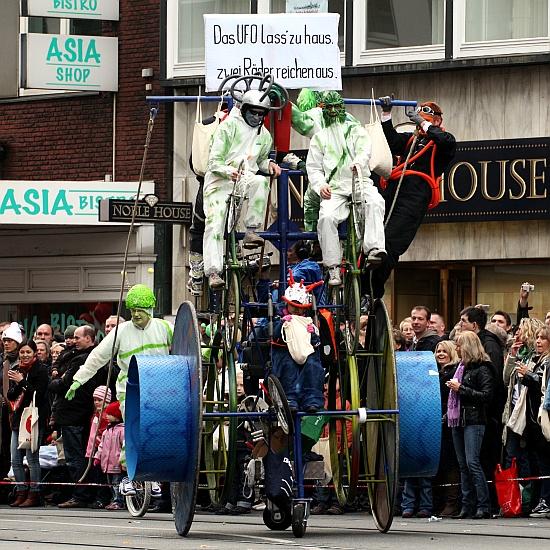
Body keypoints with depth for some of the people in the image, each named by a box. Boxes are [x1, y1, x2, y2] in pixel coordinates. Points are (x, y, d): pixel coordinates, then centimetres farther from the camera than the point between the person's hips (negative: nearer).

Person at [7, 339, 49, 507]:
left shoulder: (41, 370, -5)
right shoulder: (16, 370, 14)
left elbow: (39, 394, -13)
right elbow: (10, 396, 11)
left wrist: (22, 382, -15)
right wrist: (17, 386, -9)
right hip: (18, 418, 7)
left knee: (32, 458, -7)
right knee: (15, 460, 5)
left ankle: (34, 495, -4)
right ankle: (21, 493, 11)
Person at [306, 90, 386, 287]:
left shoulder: (356, 131, 18)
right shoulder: (319, 137, 22)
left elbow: (365, 150, -3)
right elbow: (313, 167, 15)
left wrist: (358, 162, -27)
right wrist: (320, 185, -6)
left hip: (360, 182, -1)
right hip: (334, 189, 1)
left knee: (375, 202, -35)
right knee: (326, 217, -29)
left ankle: (374, 248, -46)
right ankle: (334, 269, -27)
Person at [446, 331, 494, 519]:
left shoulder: (482, 369, -7)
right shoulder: (461, 367, 18)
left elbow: (487, 396, -14)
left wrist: (461, 389, -13)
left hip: (474, 421, -9)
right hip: (458, 421, 9)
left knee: (472, 462, -15)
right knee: (463, 465, 6)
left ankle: (483, 506, -14)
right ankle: (467, 507, 7)